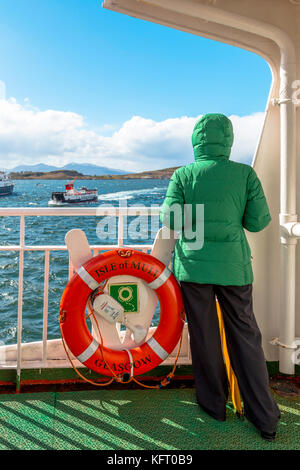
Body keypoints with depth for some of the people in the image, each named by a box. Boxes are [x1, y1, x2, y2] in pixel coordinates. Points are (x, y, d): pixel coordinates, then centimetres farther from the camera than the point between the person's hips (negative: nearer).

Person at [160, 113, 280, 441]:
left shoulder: (183, 175, -5)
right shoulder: (245, 174, -3)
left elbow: (171, 220, -12)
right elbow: (258, 221, -4)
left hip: (193, 266, -1)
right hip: (233, 266, 1)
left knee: (204, 337, 13)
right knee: (245, 337, 12)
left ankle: (214, 404, 30)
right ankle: (264, 418, 23)